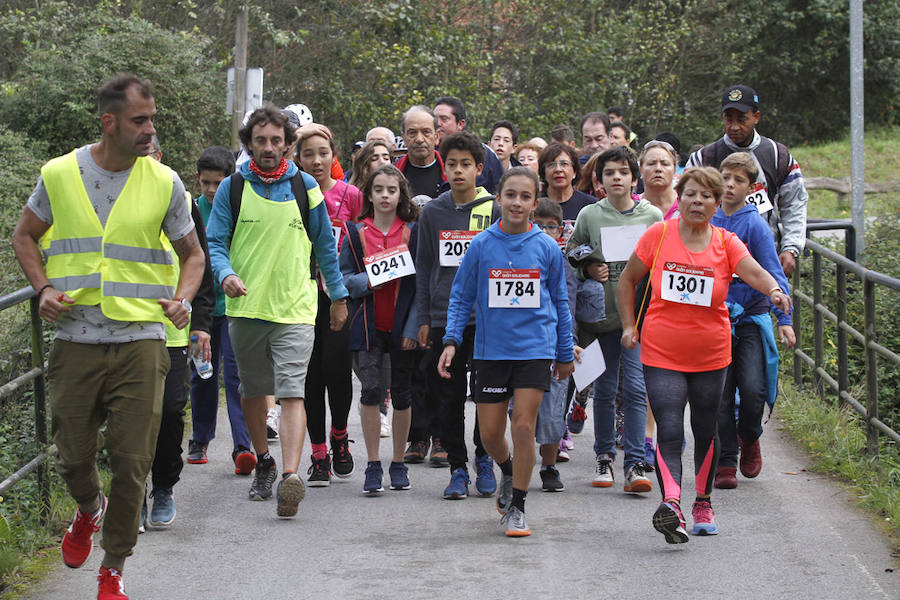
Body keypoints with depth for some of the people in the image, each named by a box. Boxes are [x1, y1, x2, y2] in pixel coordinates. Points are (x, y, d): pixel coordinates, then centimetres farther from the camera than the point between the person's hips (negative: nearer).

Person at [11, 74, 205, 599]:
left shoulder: (164, 182, 1)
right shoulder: (59, 174, 1)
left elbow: (193, 254, 12)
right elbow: (25, 236, 15)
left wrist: (182, 299, -8)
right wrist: (44, 289, -2)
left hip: (141, 341, -1)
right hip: (76, 340, 1)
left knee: (133, 462, -3)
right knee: (73, 456, 7)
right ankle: (89, 508, 43)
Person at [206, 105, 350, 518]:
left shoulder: (304, 186, 5)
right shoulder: (232, 188, 3)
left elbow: (325, 244, 13)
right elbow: (215, 242, 3)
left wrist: (339, 296, 15)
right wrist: (226, 274, -17)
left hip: (295, 308, -2)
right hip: (245, 306, 2)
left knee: (292, 392, -14)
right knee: (253, 391, 14)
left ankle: (290, 475, -25)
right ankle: (263, 462, 34)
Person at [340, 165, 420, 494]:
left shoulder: (413, 232, 2)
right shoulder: (356, 232, 5)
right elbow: (344, 277, 4)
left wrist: (413, 327, -7)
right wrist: (368, 281, -16)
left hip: (403, 327, 0)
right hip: (368, 326, 0)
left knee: (402, 393, 6)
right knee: (371, 389, -11)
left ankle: (398, 464, 19)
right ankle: (373, 465, -4)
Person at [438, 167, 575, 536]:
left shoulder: (546, 248, 0)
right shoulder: (482, 245, -1)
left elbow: (560, 301, 10)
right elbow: (461, 296, 6)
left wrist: (566, 353, 14)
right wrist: (451, 340, -5)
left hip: (536, 349, -1)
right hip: (491, 349, 1)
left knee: (524, 427, -8)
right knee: (491, 433, 6)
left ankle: (516, 506, 5)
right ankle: (509, 474, 38)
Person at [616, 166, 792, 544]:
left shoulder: (726, 243, -1)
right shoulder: (658, 235, -3)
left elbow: (754, 272, -19)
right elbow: (628, 279, 8)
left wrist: (774, 291, -40)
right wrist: (628, 326, 2)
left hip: (710, 355, 2)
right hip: (661, 355, -2)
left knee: (705, 431, 14)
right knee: (669, 432, -15)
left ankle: (703, 503, 32)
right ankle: (671, 505, -30)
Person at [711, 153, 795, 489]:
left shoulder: (755, 224, -6)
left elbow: (773, 273, -9)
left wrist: (784, 318, -16)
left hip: (751, 317, -3)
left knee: (753, 388, -12)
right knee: (720, 395, 0)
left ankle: (749, 439, 17)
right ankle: (725, 464, 9)